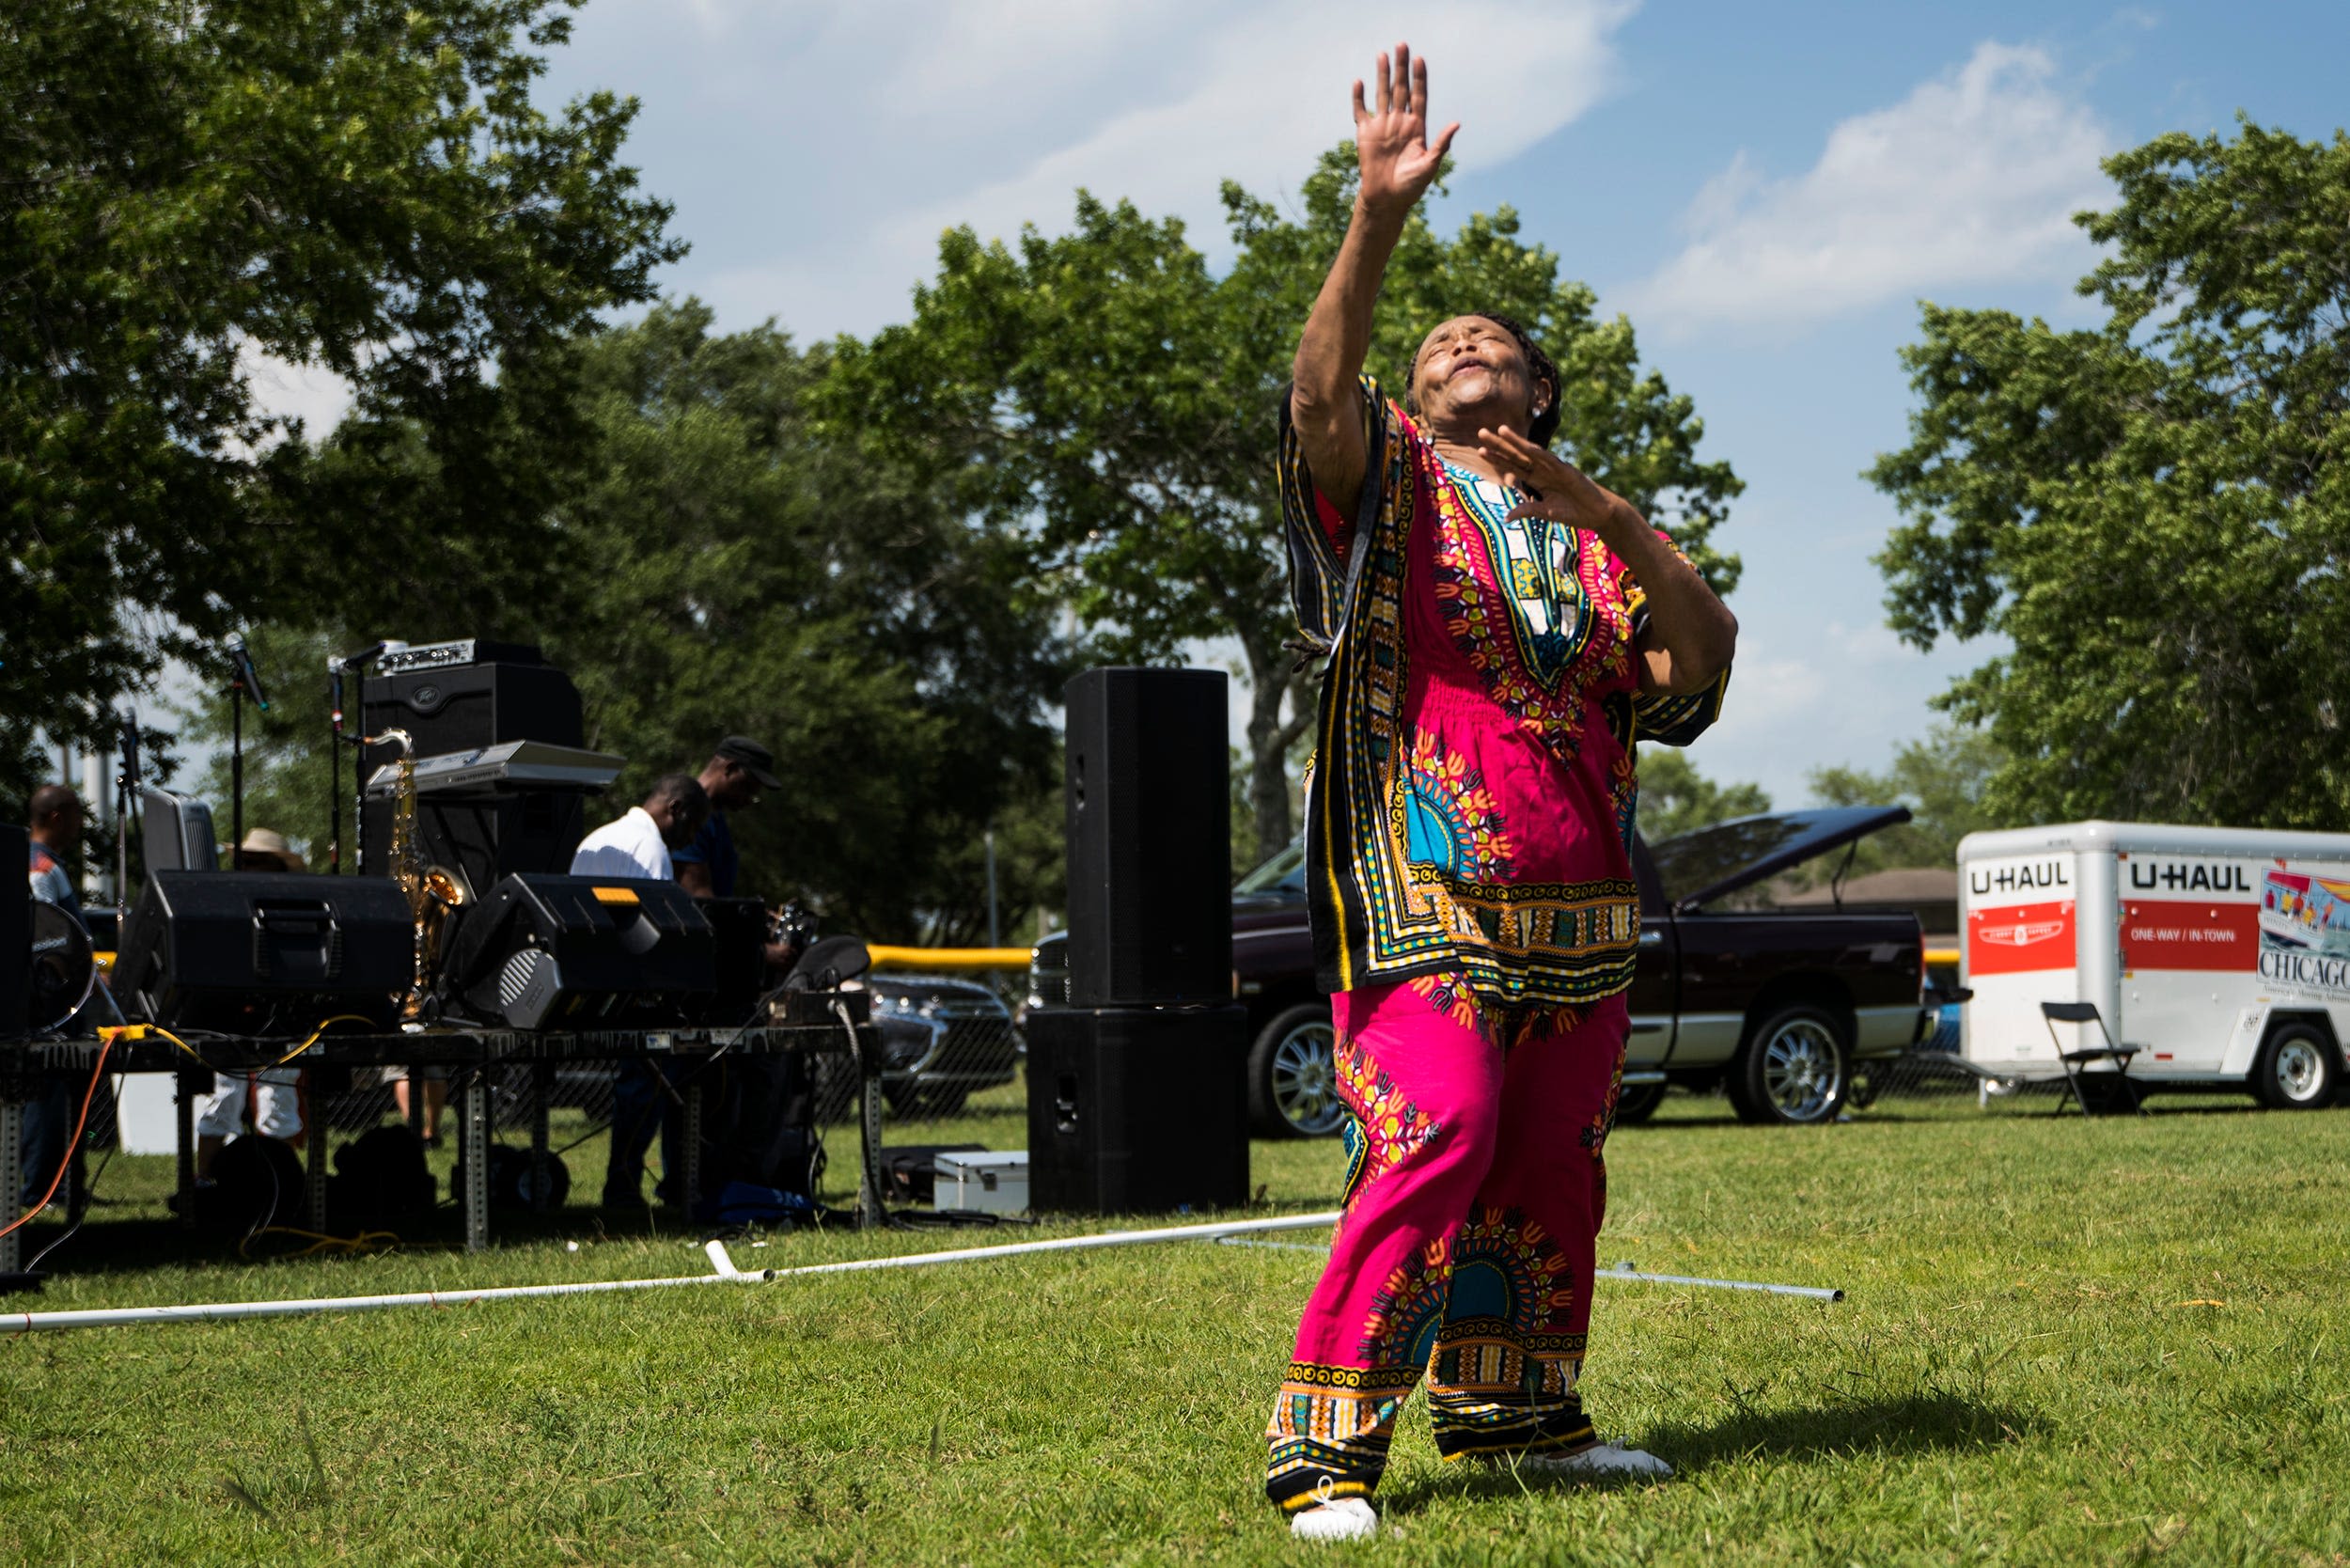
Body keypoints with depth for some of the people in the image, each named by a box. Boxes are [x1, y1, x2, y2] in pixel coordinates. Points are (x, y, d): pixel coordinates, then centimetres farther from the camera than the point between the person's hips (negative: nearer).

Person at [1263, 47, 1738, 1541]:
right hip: (1426, 907, -5)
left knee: (1550, 1175, 12)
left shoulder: (1596, 530, 19)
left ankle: (1513, 1411, 27)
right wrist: (1378, 215, -27)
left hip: (1582, 913, 6)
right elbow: (1323, 388, -15)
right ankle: (1326, 1446, -15)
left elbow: (1705, 650, 2)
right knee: (1427, 1153, -19)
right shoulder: (1391, 483, 7)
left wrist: (1592, 506, -9)